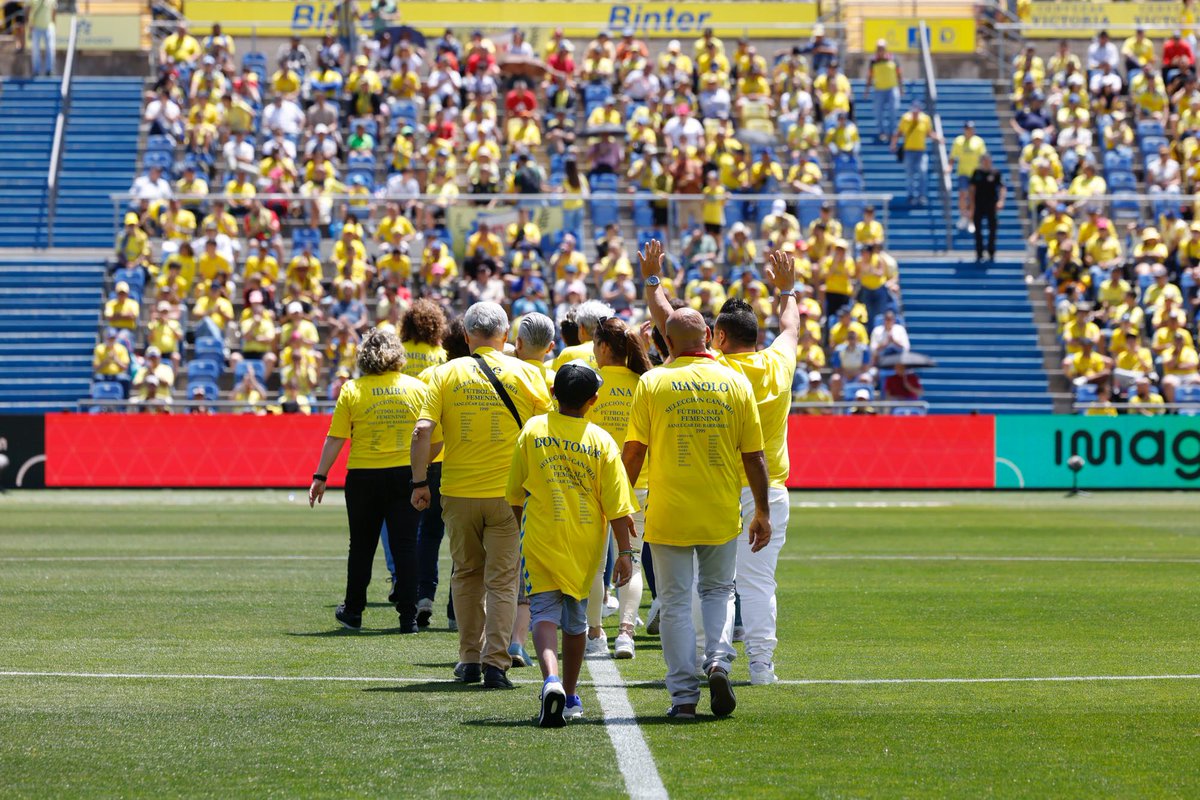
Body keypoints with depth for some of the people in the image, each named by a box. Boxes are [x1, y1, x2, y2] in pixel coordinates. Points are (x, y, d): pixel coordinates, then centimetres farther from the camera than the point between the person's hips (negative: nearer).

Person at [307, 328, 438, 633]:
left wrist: (320, 476, -1)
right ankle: (408, 617, 0)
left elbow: (335, 439, -6)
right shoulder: (419, 388, 1)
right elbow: (435, 441, 1)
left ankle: (353, 611, 23)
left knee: (361, 546, 12)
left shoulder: (352, 390, -4)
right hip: (407, 476, 1)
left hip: (364, 476, -1)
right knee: (405, 546, 3)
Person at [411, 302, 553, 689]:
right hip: (506, 493, -1)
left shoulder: (446, 373, 0)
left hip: (458, 493, 1)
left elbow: (422, 431, -9)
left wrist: (419, 482, -1)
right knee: (502, 581, 3)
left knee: (466, 574, 17)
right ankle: (495, 663, -4)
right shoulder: (526, 374, -2)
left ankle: (470, 659, 21)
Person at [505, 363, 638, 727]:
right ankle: (570, 697, 26)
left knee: (545, 610, -5)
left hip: (541, 537, -2)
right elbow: (617, 504, -6)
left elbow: (515, 493, 5)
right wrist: (625, 552, 0)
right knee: (576, 614, 17)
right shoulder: (602, 441, -5)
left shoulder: (533, 430, -4)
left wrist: (523, 528, 22)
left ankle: (551, 679, -32)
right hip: (586, 540, 2)